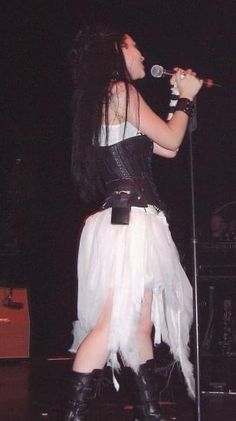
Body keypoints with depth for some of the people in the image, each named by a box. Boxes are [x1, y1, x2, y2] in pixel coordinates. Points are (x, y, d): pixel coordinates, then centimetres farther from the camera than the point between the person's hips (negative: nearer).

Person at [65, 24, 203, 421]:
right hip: (128, 220, -10)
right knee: (111, 325, -12)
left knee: (140, 324, 11)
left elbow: (166, 150, 24)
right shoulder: (120, 90, -6)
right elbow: (171, 139, -3)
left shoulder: (102, 103, 23)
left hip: (131, 221, 10)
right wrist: (186, 98, 13)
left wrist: (180, 96, 25)